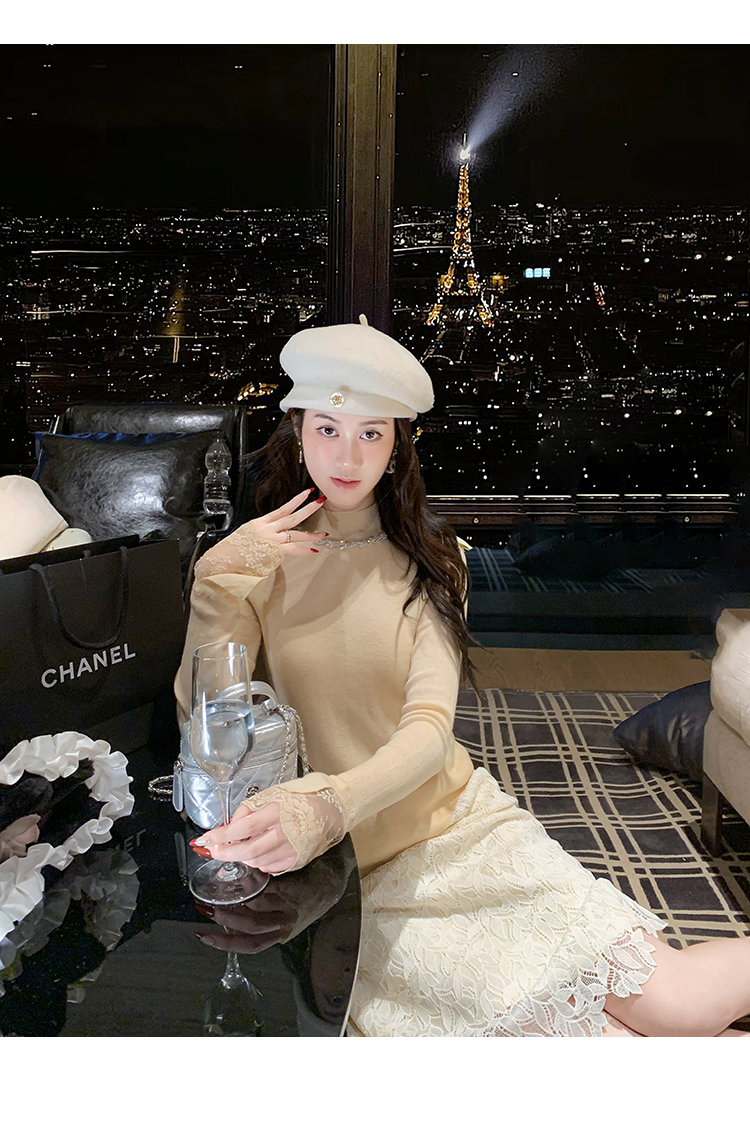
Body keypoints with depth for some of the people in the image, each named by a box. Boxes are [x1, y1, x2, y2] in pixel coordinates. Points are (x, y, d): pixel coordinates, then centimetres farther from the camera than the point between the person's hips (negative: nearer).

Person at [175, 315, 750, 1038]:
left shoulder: (427, 558, -1)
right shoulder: (260, 564, -1)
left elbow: (429, 730, -14)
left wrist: (330, 804, -34)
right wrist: (218, 578, -22)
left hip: (460, 822, 1)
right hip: (356, 873, 0)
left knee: (676, 1007, -13)